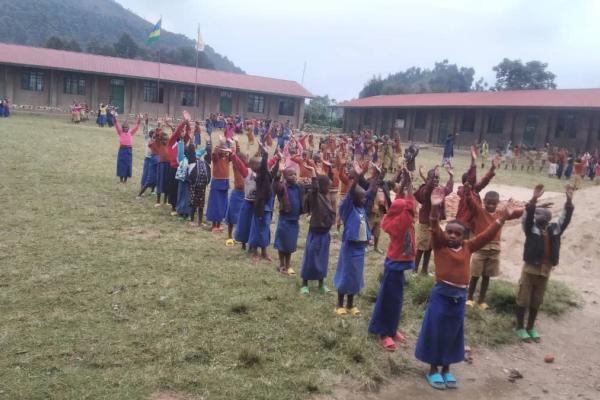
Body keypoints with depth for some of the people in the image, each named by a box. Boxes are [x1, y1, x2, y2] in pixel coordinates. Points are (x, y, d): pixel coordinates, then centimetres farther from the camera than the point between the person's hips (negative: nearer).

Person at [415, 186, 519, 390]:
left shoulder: (468, 247, 4)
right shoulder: (439, 245, -6)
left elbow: (487, 235, 5)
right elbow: (434, 229, -22)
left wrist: (503, 218, 0)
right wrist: (435, 208, -38)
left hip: (460, 296, 4)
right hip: (441, 294, -4)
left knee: (453, 333, 15)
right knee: (435, 332, 6)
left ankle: (446, 369, 31)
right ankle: (433, 370, 22)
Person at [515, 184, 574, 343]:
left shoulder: (555, 228, 7)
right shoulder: (530, 227, -7)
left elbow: (565, 217, 1)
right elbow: (528, 215, -23)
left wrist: (569, 200, -12)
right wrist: (534, 199, -38)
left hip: (545, 271, 5)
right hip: (530, 268, -5)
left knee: (536, 301, 16)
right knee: (523, 300, 5)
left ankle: (531, 327, 30)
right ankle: (520, 327, 18)